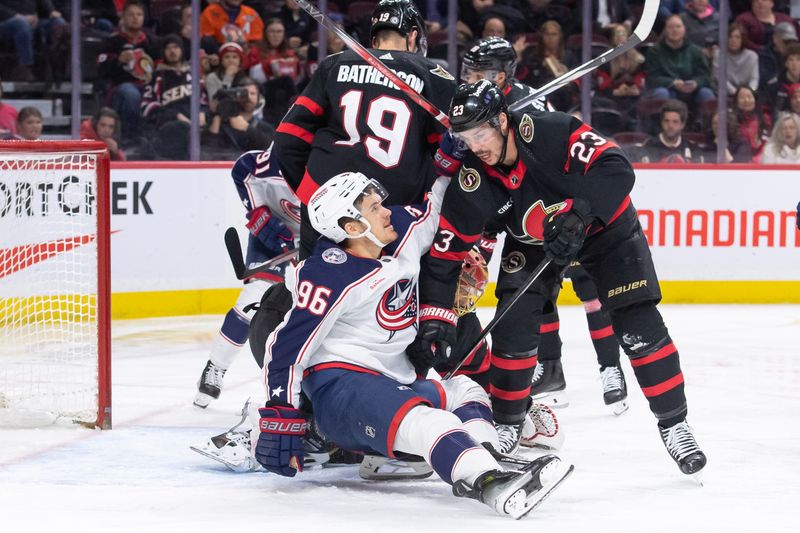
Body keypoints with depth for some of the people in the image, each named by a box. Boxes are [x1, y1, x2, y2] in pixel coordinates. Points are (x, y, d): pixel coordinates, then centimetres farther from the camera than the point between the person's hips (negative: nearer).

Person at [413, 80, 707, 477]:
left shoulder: (552, 132, -34)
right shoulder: (471, 183, -22)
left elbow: (617, 170, -37)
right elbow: (443, 254, -18)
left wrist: (576, 212, -48)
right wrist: (433, 319, -25)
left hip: (602, 226, -3)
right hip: (531, 242, 3)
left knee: (639, 326, -12)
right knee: (513, 323, -13)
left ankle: (674, 425, 1)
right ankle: (505, 426, 5)